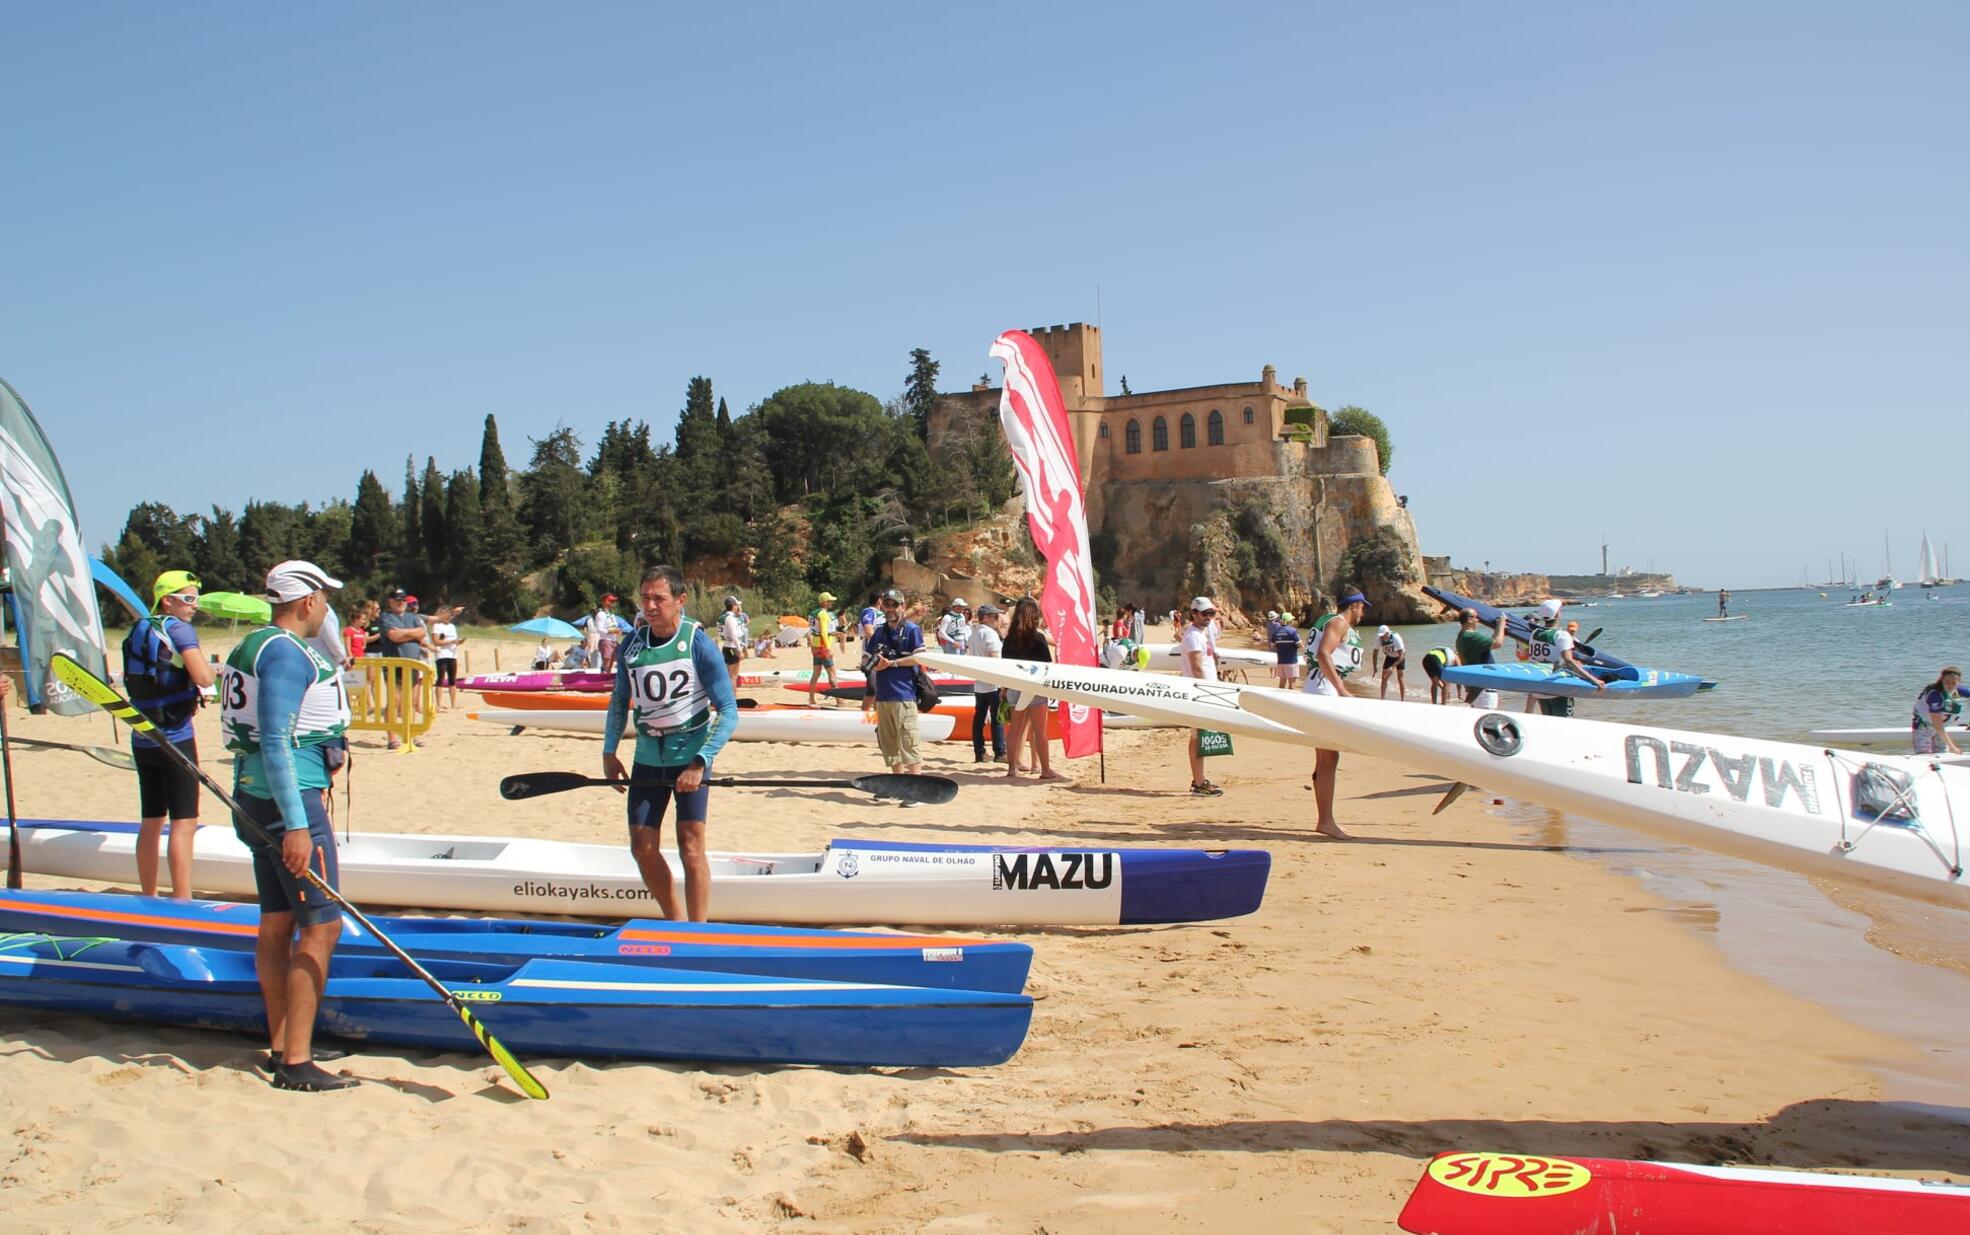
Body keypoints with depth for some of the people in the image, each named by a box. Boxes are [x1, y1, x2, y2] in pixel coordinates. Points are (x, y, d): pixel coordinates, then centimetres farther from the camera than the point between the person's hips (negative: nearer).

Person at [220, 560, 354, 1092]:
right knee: (322, 926, -9)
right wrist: (297, 825, -25)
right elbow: (276, 741, -23)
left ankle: (282, 1047, 21)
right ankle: (296, 1063, -8)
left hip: (255, 795, 11)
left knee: (277, 923, 13)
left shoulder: (254, 645, 16)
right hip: (289, 799, -11)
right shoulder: (288, 652, -16)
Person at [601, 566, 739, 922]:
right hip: (647, 761, 5)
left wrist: (700, 763, -20)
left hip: (690, 760, -5)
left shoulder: (699, 644, -12)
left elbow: (728, 712, -13)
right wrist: (609, 752, 6)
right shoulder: (632, 644, 1)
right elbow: (619, 701, 15)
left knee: (691, 850, -7)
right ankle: (674, 922, 27)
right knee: (642, 848, 7)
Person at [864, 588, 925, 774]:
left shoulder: (912, 629, -3)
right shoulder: (879, 632, 15)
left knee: (908, 743, -11)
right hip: (882, 696, 7)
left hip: (904, 695, -7)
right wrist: (875, 664, -6)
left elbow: (918, 658, -10)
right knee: (889, 744, 12)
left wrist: (892, 663, -13)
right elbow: (867, 657, 16)